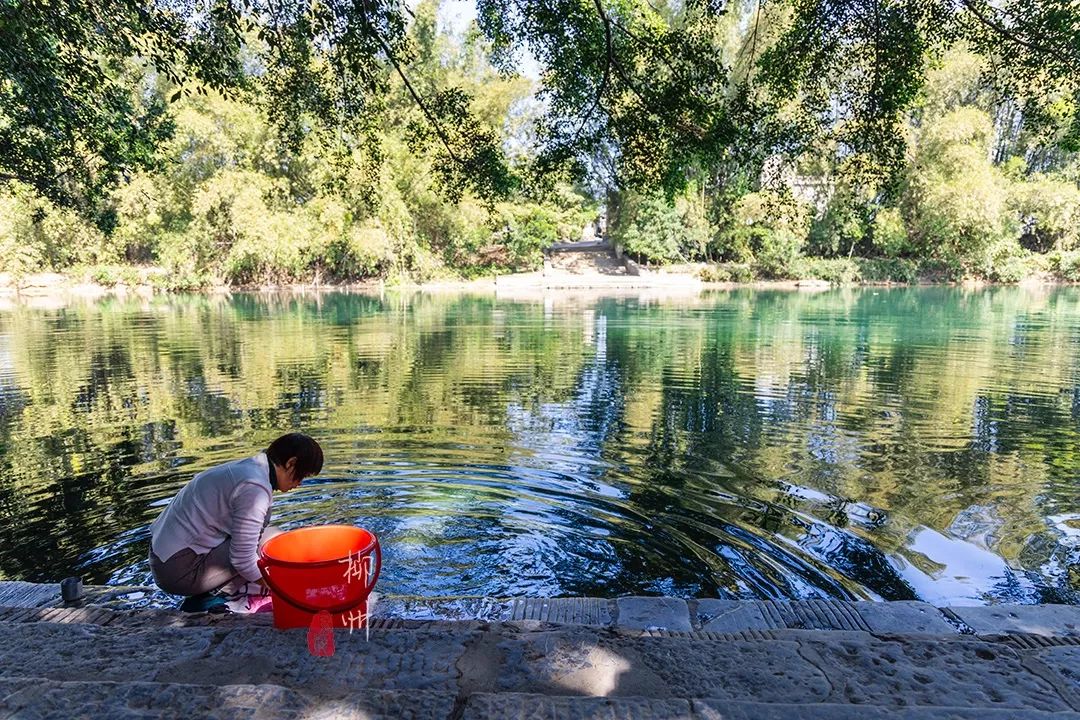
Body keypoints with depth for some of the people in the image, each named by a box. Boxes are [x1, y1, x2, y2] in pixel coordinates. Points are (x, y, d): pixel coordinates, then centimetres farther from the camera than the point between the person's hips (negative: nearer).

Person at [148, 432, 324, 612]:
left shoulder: (247, 467, 9)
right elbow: (243, 561, -19)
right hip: (182, 572, -10)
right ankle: (211, 596, -8)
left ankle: (210, 590, 3)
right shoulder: (255, 487, -22)